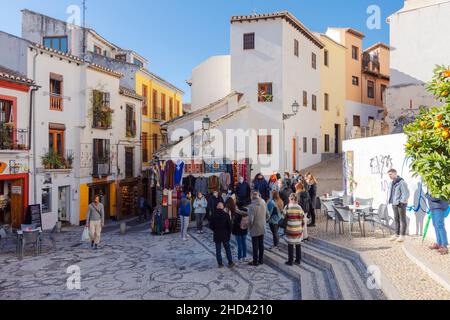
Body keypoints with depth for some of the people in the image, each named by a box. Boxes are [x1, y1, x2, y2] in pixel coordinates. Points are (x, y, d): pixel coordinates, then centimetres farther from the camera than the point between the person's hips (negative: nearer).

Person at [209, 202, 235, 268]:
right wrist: (229, 233, 7)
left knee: (218, 250, 9)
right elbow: (230, 225, -6)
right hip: (225, 235, 0)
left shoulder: (213, 215, -8)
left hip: (217, 235, 1)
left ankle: (220, 263, 12)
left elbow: (211, 226, -2)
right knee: (227, 249, 12)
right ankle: (230, 263, 15)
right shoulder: (226, 215, -11)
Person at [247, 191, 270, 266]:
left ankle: (255, 261, 16)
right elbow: (267, 216, 6)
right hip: (262, 229, 6)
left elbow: (250, 219, -25)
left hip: (255, 229, -6)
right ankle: (261, 260, 27)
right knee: (261, 244, 16)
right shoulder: (264, 203, -3)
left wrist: (249, 226, -7)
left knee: (255, 246, 6)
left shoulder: (252, 206, -23)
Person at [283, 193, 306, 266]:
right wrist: (301, 227, 12)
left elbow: (284, 215, 2)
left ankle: (290, 261, 14)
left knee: (290, 245, 7)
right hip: (298, 230, 3)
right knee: (298, 245, 15)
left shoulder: (288, 207, -13)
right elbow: (302, 219, -1)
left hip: (290, 230, -3)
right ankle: (298, 260, 25)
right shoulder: (299, 208, -4)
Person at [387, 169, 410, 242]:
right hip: (394, 204, 7)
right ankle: (397, 234, 18)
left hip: (401, 204, -7)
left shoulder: (401, 182, -12)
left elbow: (406, 193, -14)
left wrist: (402, 202, -17)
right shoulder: (392, 183, 12)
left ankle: (402, 235, 6)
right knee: (396, 219, 11)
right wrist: (391, 202, 9)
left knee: (402, 219, 1)